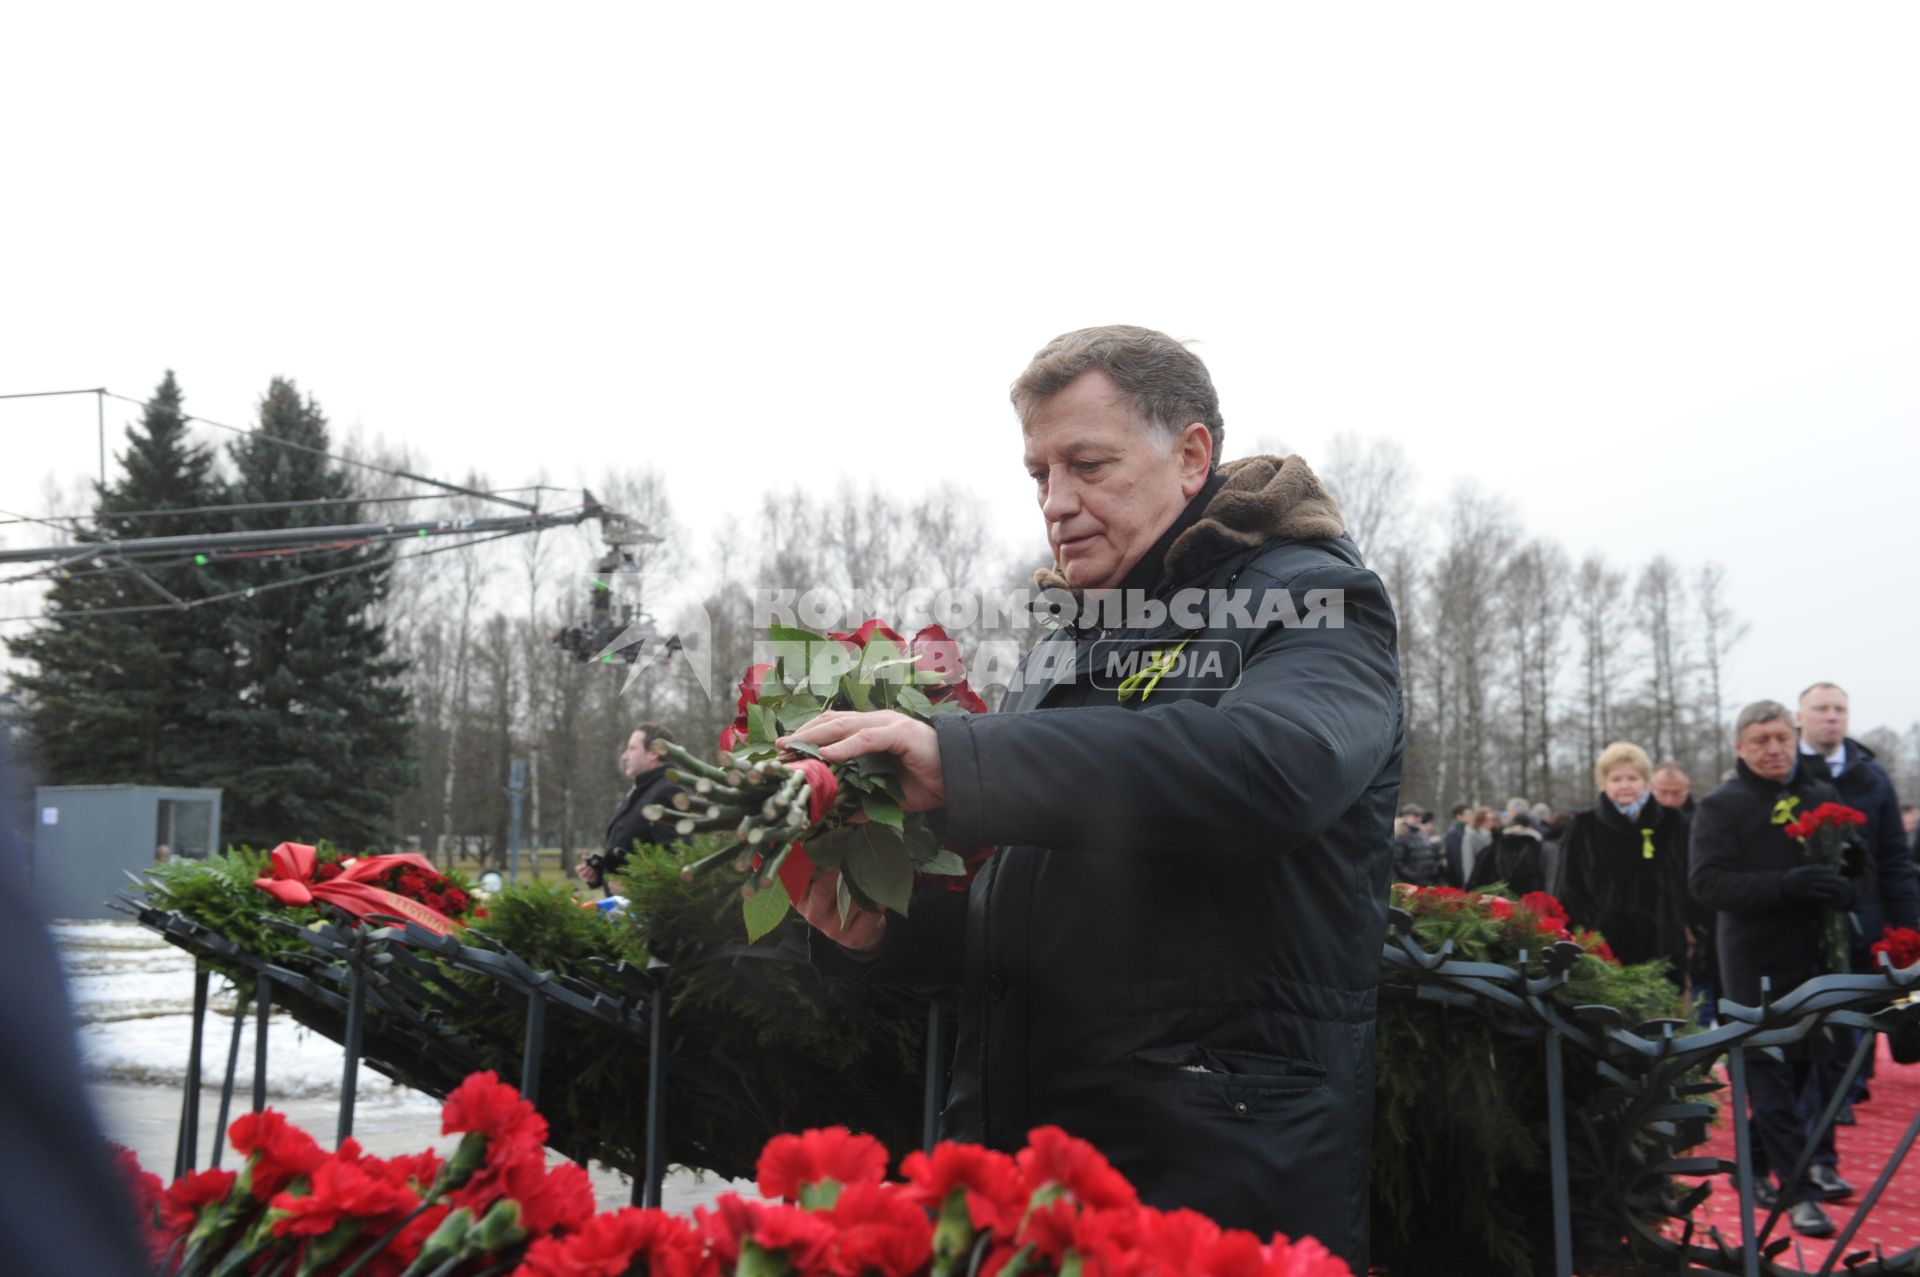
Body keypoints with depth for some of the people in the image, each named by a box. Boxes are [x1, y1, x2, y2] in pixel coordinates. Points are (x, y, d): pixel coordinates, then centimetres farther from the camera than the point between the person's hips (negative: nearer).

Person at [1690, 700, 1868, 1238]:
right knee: (1770, 1073, -4)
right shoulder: (1720, 807, -2)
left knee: (1807, 1067, 9)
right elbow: (1707, 881, -13)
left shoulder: (1825, 797, 11)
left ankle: (1754, 1161, 27)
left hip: (1819, 956, 4)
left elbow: (1857, 869, 14)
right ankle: (1799, 1191, 1)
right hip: (1756, 962, -4)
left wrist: (1842, 887, -11)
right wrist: (1783, 886, -26)